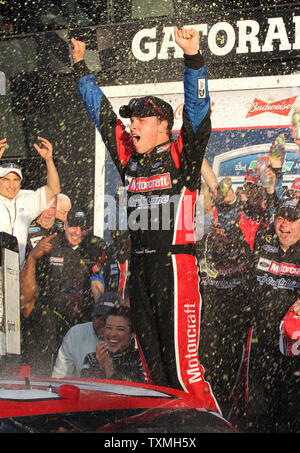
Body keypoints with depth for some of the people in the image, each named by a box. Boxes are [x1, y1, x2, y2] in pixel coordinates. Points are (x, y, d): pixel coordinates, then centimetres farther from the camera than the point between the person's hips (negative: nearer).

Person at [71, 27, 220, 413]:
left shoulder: (181, 155, 0)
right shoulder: (129, 157, 14)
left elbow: (198, 109, -13)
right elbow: (101, 111, 21)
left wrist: (193, 57, -24)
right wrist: (80, 66, 23)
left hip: (174, 264, -6)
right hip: (138, 266, 7)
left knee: (181, 360, -10)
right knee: (152, 364, 9)